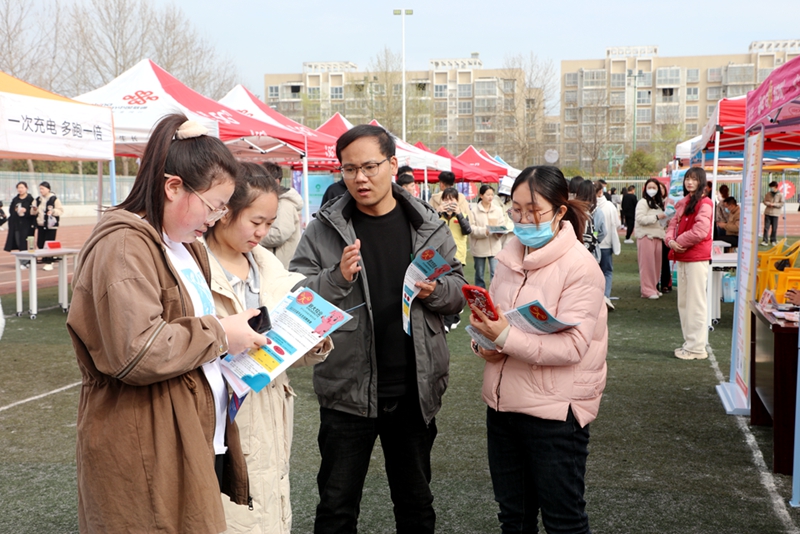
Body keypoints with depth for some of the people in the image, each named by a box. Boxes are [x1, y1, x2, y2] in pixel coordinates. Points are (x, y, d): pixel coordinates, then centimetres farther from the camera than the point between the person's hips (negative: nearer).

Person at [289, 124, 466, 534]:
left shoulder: (427, 225, 3)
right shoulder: (324, 229, -4)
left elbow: (458, 293, 8)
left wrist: (435, 289, -14)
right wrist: (337, 278, -23)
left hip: (415, 388, 2)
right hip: (348, 388, -2)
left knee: (416, 500, 19)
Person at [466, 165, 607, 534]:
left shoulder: (580, 266, -14)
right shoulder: (510, 257, 6)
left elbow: (572, 345, -21)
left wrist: (507, 337, -30)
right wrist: (485, 344, -4)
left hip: (555, 410, -6)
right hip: (502, 405, 7)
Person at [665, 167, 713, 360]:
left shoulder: (704, 203, -10)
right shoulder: (683, 203, 16)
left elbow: (700, 231, -20)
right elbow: (673, 224, 12)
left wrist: (679, 242, -9)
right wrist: (670, 240, -8)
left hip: (697, 257, -9)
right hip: (682, 257, 9)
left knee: (695, 302, -5)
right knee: (683, 302, 13)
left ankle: (697, 347, -1)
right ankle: (689, 342, 23)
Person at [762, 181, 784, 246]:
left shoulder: (780, 195, -3)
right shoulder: (768, 194, 6)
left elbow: (781, 204, -5)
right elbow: (765, 201, 10)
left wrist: (774, 204, -16)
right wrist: (768, 203, -10)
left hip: (775, 213, -2)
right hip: (767, 212, 2)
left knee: (774, 228, 3)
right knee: (766, 227, -3)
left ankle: (773, 241, 16)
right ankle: (765, 241, -1)